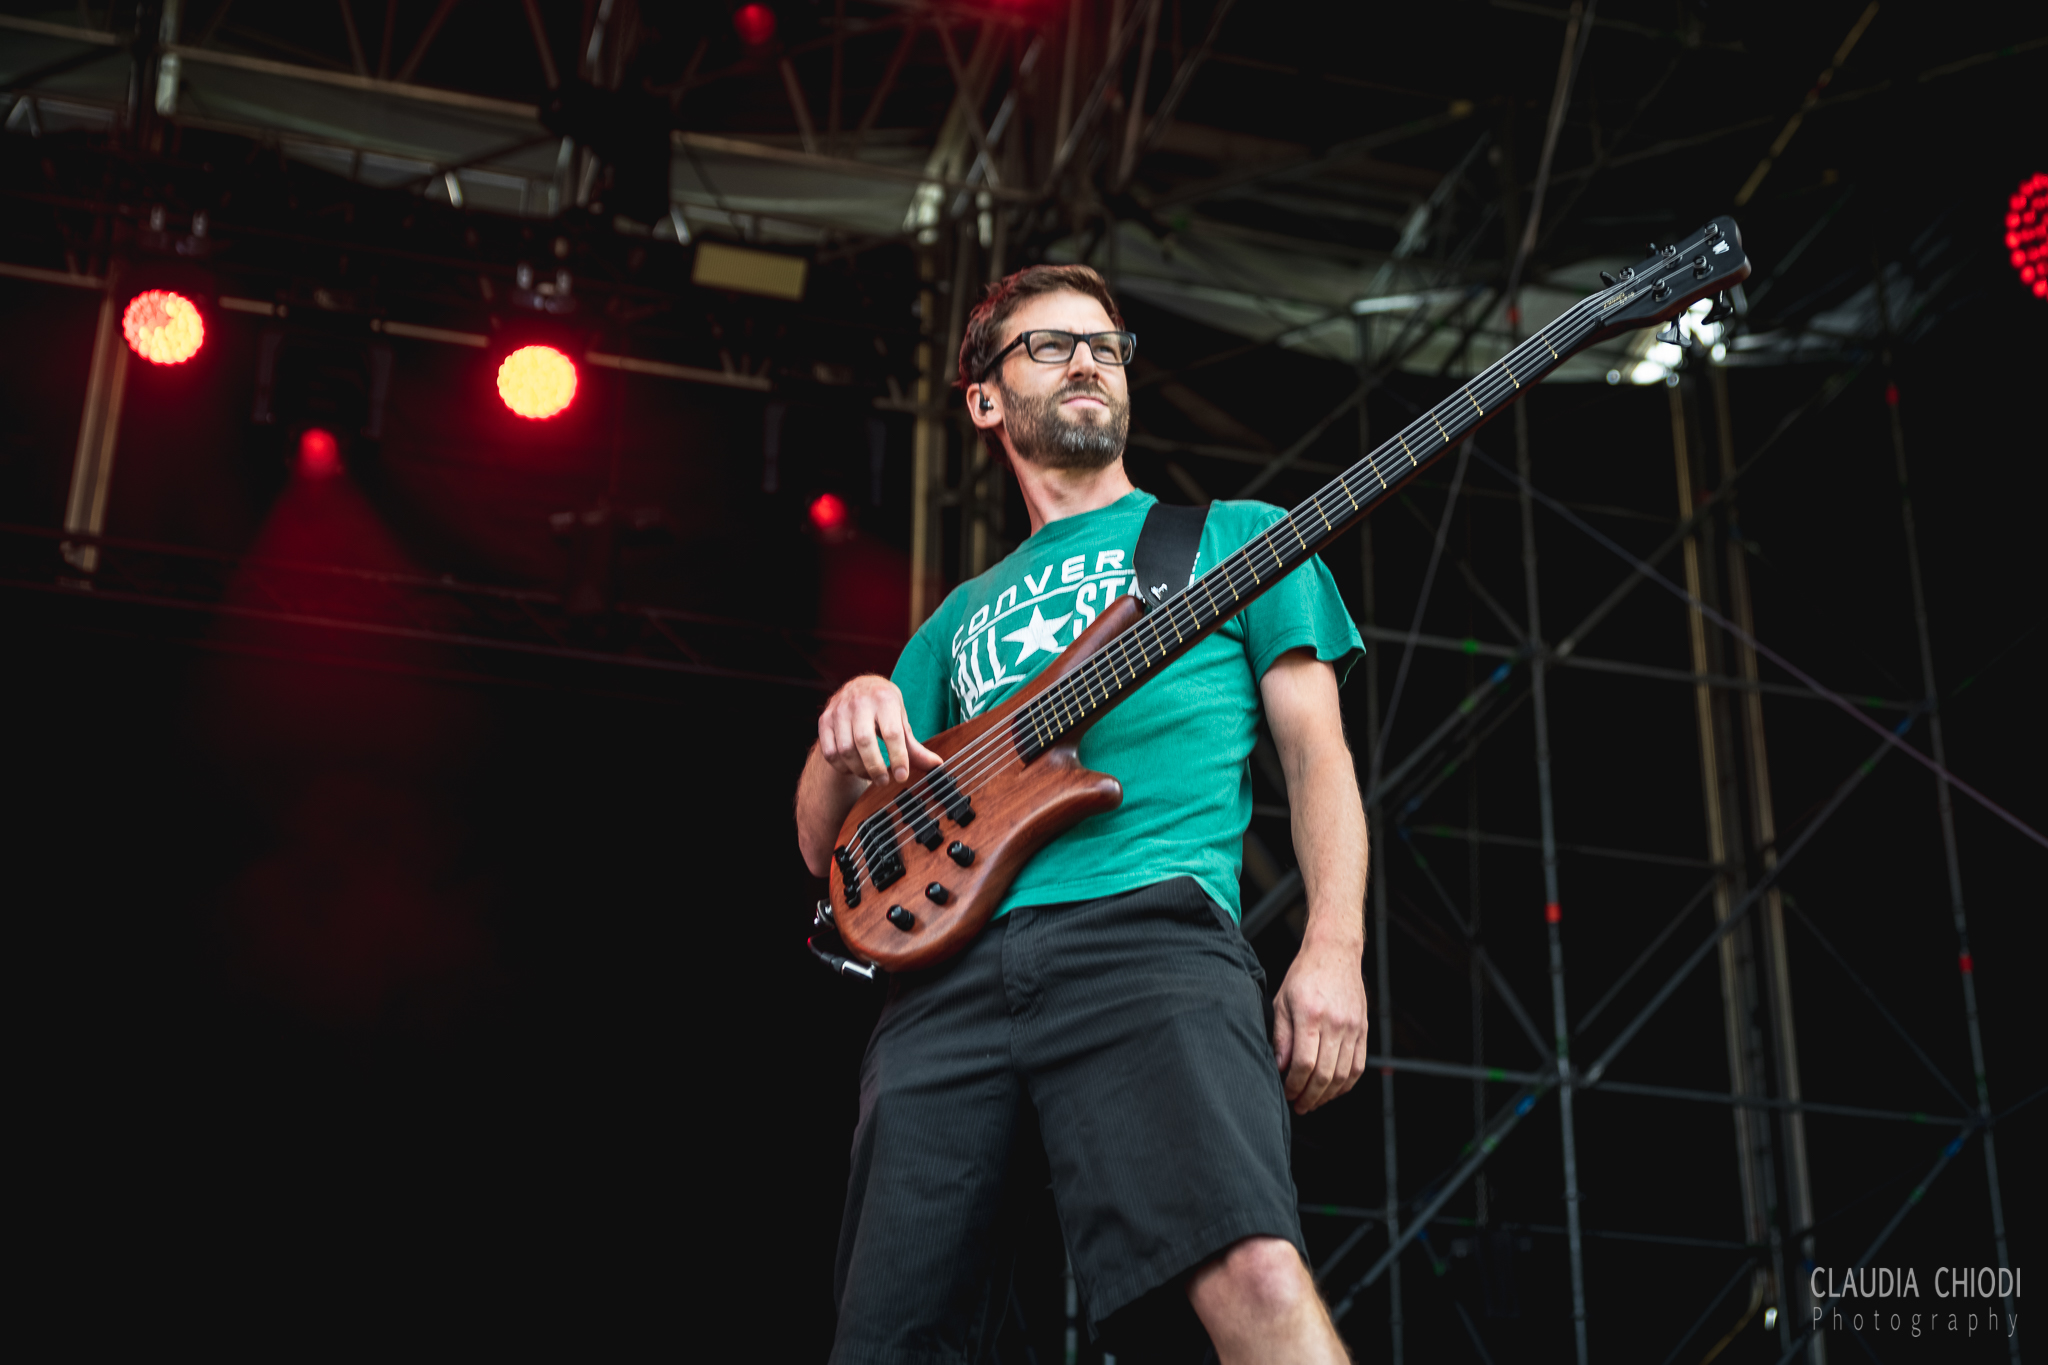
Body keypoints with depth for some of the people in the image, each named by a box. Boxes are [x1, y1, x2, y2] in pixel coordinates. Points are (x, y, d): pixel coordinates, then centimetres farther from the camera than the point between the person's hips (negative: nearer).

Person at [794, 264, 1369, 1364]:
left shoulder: (1232, 536, 23)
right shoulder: (964, 615, 31)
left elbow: (1315, 750, 13)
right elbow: (825, 847, 28)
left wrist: (1333, 952, -5)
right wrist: (853, 724, 4)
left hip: (1151, 931, -4)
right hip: (950, 970, 4)